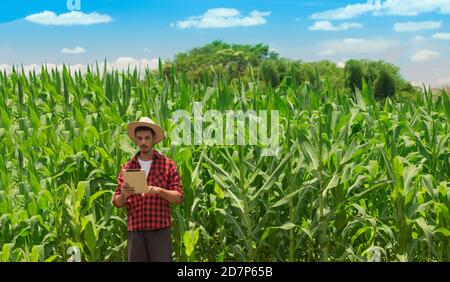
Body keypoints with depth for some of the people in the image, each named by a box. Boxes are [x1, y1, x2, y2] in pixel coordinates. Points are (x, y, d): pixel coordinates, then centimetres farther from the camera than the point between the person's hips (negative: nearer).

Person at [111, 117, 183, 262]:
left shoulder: (168, 164, 4)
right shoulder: (127, 167, 11)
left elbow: (178, 197, 0)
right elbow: (117, 202, 10)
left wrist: (159, 191, -18)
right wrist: (123, 194, -13)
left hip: (160, 229, -2)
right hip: (135, 230, 2)